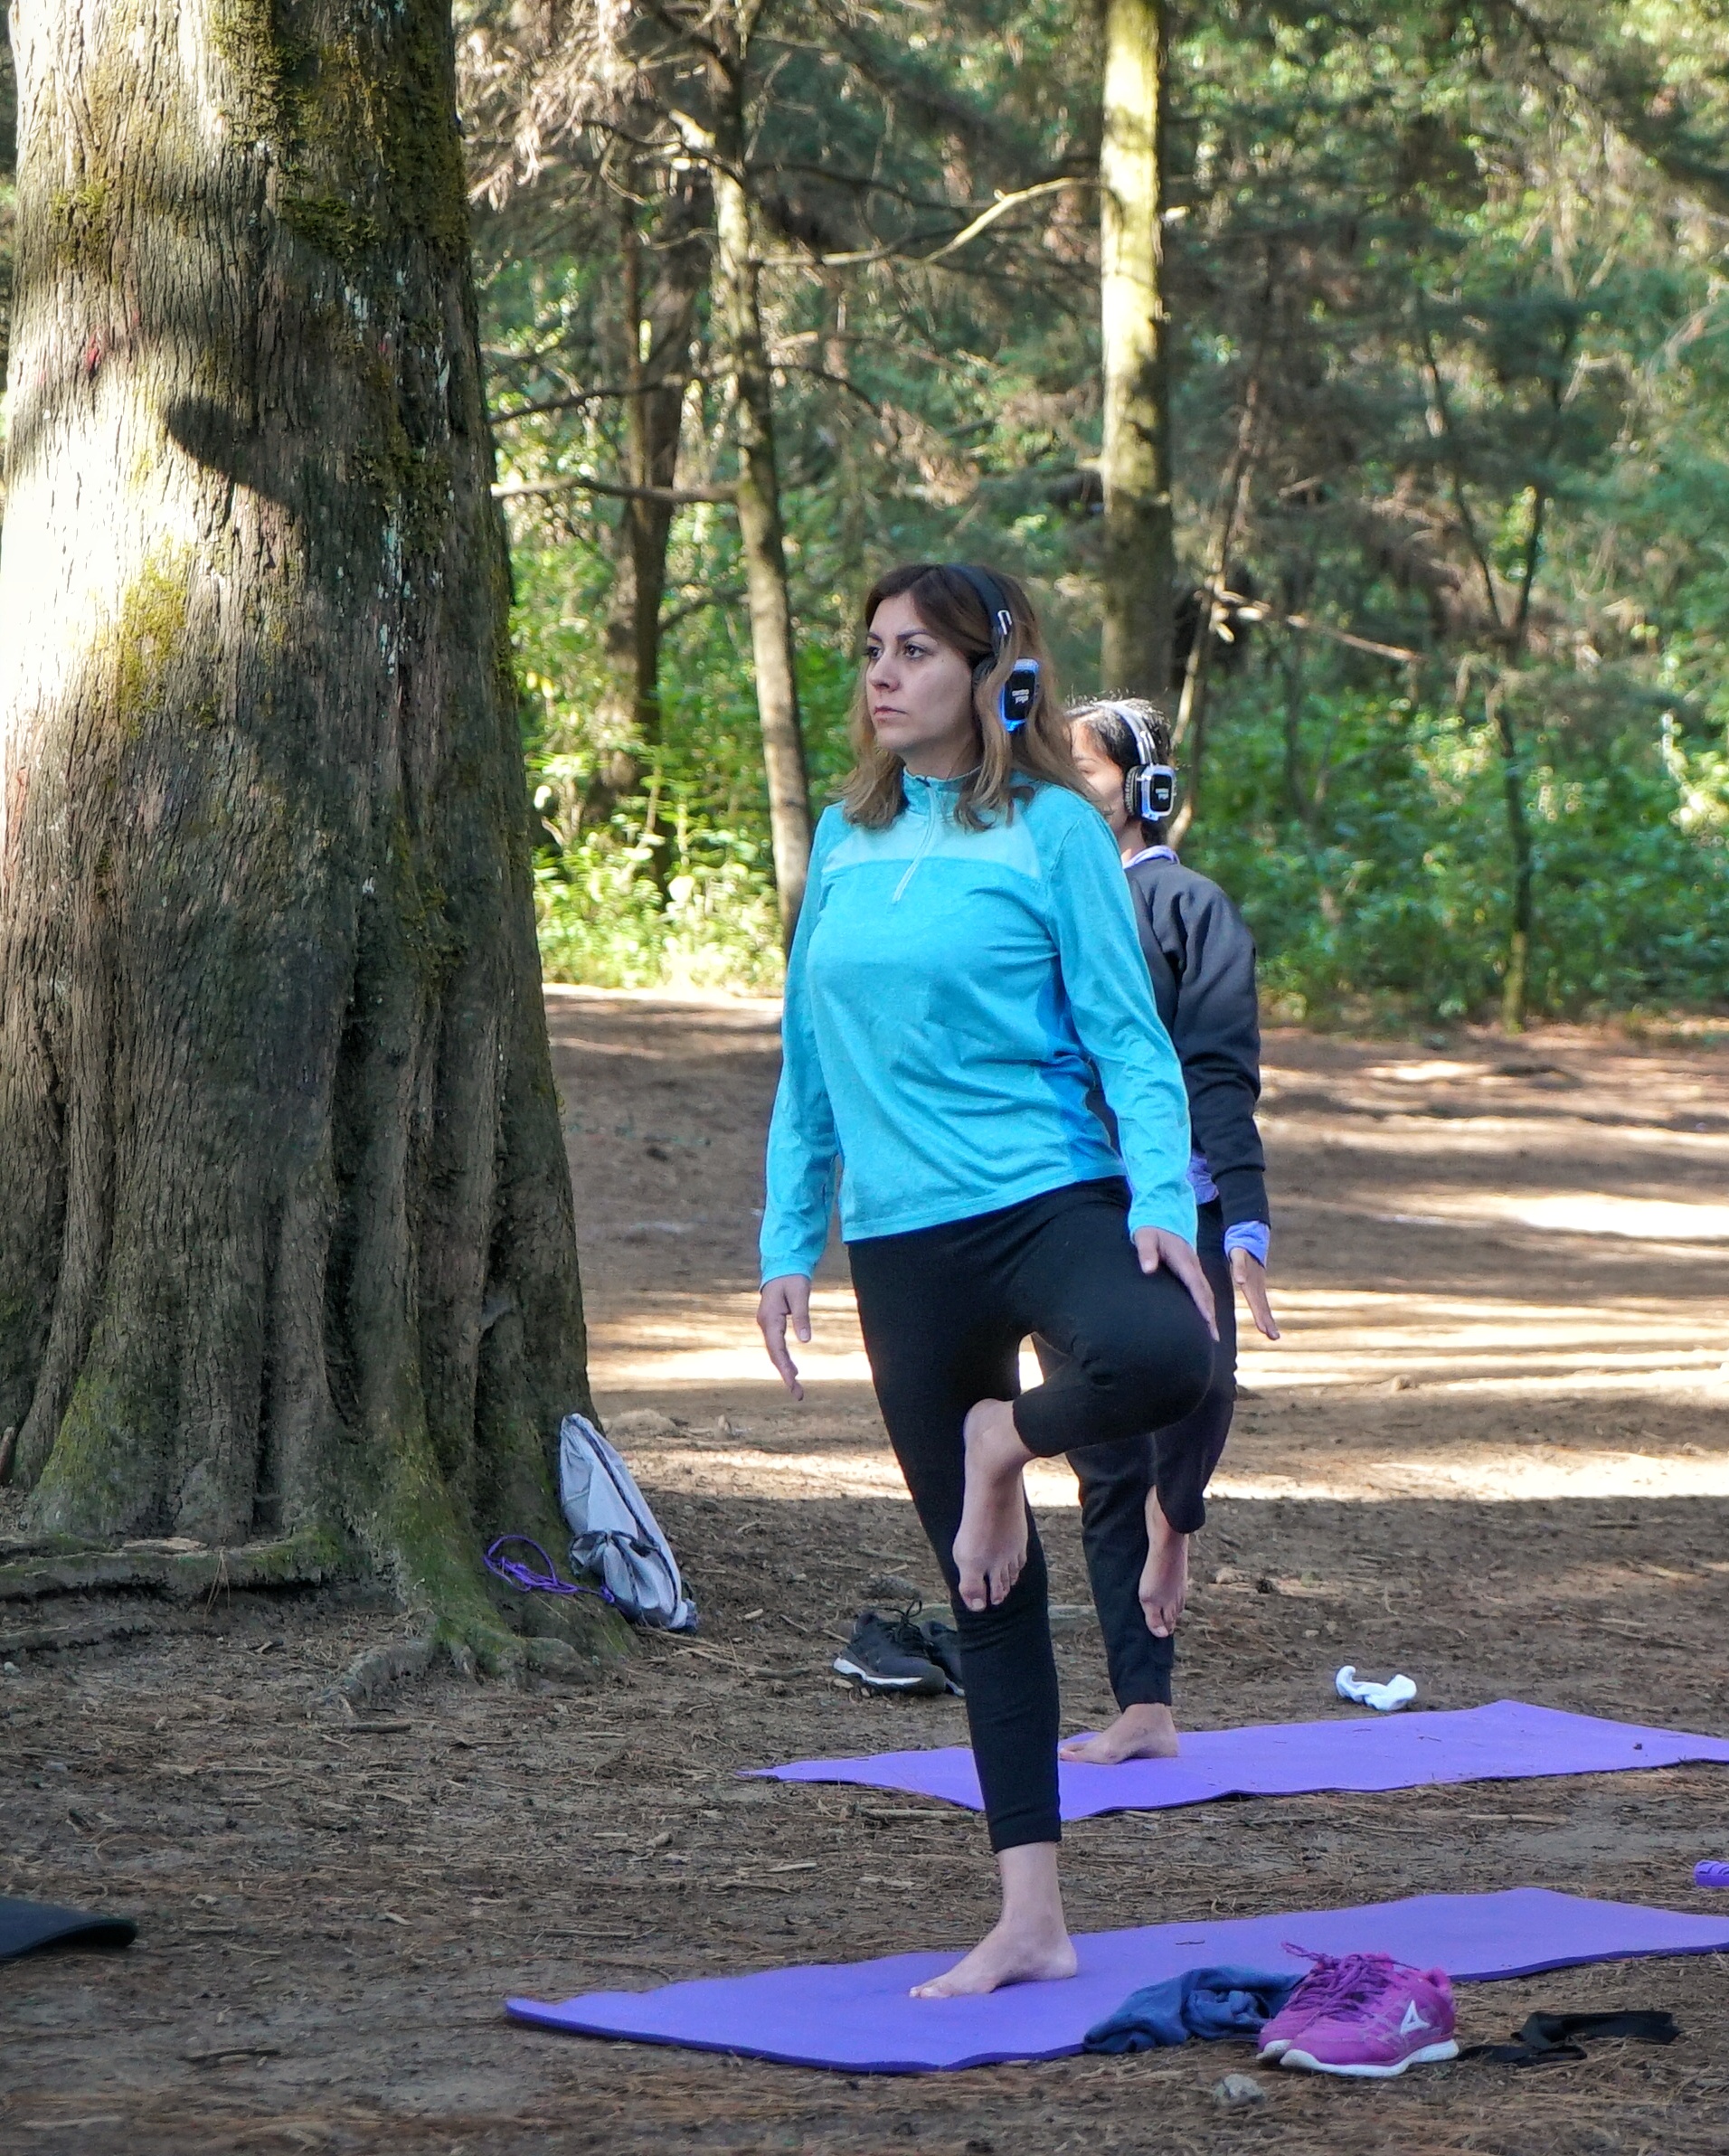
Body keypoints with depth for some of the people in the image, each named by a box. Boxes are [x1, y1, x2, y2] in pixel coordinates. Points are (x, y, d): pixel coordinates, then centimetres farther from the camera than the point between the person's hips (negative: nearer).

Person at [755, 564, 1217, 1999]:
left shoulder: (1051, 832, -4)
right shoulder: (845, 842, 11)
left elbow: (1128, 1037, -6)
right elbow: (810, 1061, 17)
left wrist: (1163, 1204, -19)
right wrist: (790, 1240, 13)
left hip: (1047, 1198, -4)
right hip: (903, 1239, 5)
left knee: (1165, 1358, -39)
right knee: (983, 1587, 7)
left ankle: (1012, 1439, -5)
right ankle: (1030, 1922, 12)